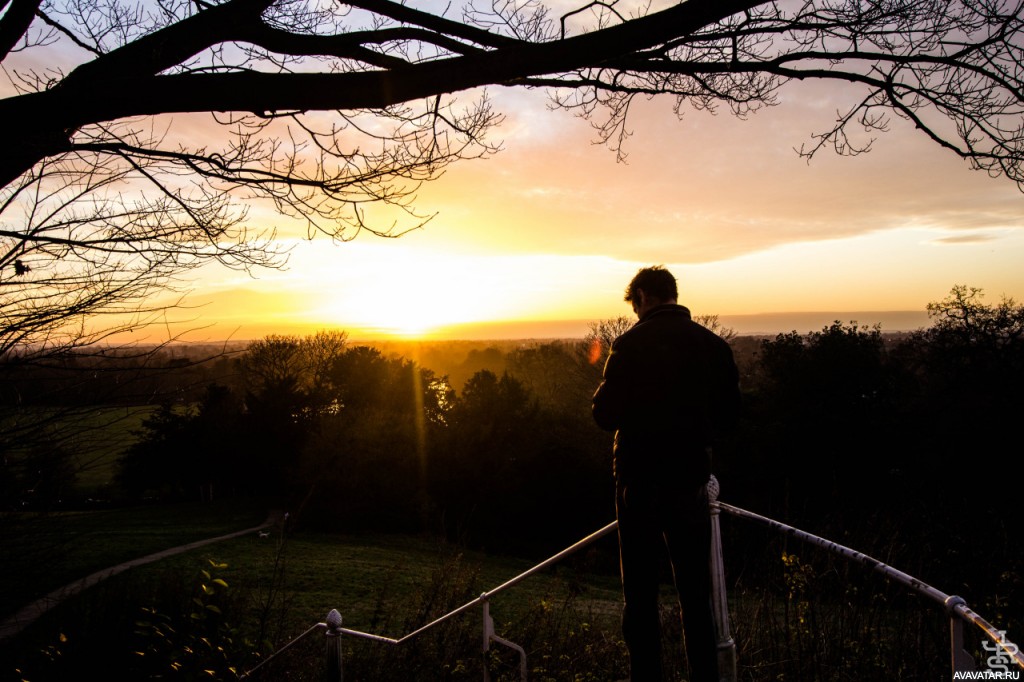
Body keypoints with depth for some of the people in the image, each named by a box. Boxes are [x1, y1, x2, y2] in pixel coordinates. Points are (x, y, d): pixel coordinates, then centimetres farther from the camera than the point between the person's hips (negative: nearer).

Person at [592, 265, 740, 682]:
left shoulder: (631, 345, -12)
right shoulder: (713, 345, 1)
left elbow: (605, 414, -12)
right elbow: (728, 412, 9)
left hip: (640, 480, -4)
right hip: (691, 478, 4)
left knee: (640, 593, 6)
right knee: (695, 592, 14)